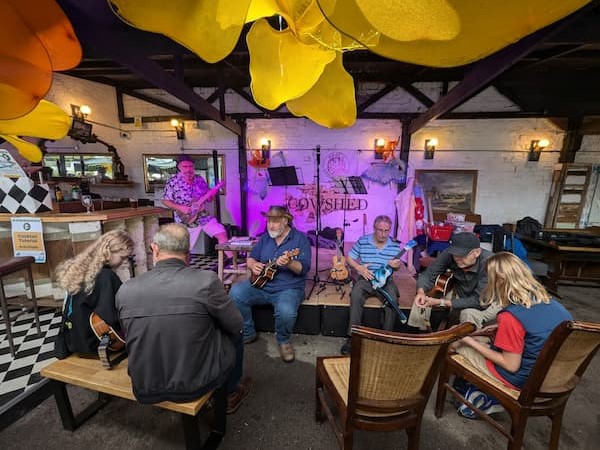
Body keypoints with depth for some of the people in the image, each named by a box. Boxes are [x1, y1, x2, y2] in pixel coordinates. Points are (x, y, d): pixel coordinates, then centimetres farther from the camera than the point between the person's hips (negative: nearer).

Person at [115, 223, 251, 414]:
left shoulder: (124, 290, -10)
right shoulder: (206, 280, -22)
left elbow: (131, 335, 7)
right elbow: (236, 325, -9)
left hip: (145, 390, 4)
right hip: (193, 386, -4)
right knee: (235, 335, 22)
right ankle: (230, 393, 42)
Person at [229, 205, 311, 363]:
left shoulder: (300, 238, -6)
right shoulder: (265, 238, 10)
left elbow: (304, 268, -15)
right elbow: (251, 257, 15)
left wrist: (289, 263, -36)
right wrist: (253, 265, -9)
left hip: (288, 288, -5)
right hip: (261, 284, 5)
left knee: (286, 312, -34)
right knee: (235, 293, -17)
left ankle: (283, 340, 3)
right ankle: (248, 333, 5)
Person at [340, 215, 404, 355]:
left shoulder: (395, 245, 1)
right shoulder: (362, 241, -3)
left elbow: (398, 266, 11)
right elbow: (349, 258, 4)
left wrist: (396, 265, -13)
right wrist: (359, 267, -13)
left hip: (385, 280, 1)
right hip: (366, 278, -1)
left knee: (392, 299, -28)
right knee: (356, 295, -30)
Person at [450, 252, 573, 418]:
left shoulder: (511, 316, -30)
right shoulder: (549, 300, -7)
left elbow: (511, 365, -21)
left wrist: (471, 341, -14)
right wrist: (501, 329, 8)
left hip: (522, 379, -7)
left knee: (456, 344, 2)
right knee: (483, 340, 21)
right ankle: (491, 398, 19)